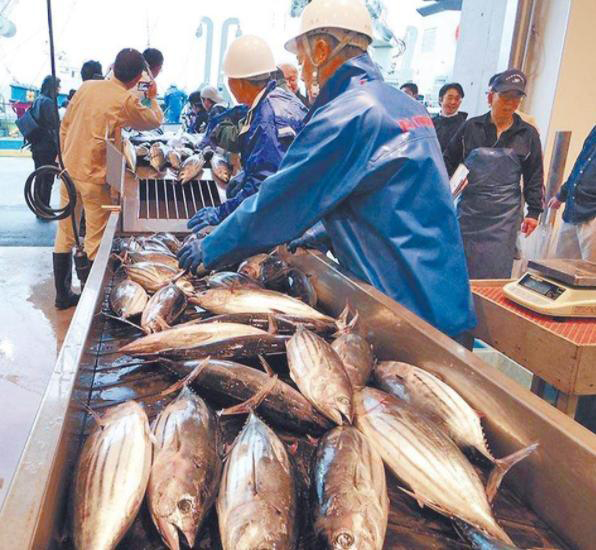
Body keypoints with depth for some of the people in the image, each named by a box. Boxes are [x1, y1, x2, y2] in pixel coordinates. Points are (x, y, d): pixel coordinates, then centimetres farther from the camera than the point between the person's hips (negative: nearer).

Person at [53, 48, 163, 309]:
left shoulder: (87, 87, 5)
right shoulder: (126, 101, -12)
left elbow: (64, 126, 10)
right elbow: (154, 121, 6)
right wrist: (153, 98, 25)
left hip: (69, 170, 6)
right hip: (95, 177, -6)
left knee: (65, 235, 13)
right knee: (95, 239, 5)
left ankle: (62, 294, 23)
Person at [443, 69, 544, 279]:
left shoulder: (528, 134, 6)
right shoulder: (471, 127, 2)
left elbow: (534, 176, 10)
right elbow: (449, 161, 9)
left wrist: (534, 211, 6)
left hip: (504, 217, 0)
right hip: (468, 212, 0)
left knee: (495, 274, 0)